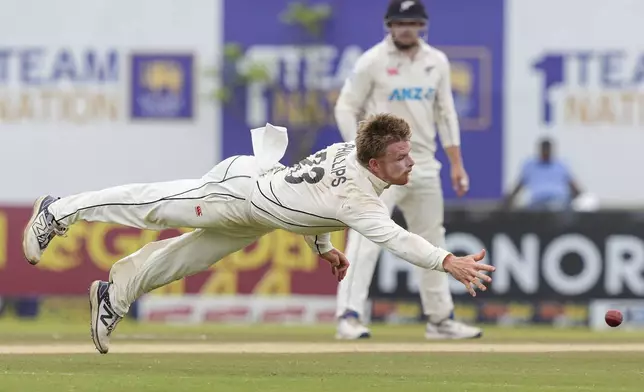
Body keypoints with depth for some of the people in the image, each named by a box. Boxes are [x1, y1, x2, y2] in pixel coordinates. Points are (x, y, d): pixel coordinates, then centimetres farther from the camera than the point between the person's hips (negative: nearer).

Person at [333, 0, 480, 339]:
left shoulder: (436, 62, 8)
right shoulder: (372, 62, -6)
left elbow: (445, 113, 14)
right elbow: (346, 108, -4)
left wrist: (456, 164, 9)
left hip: (424, 165, 6)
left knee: (431, 241, 12)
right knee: (366, 237, -17)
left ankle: (440, 319, 22)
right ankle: (349, 315, -20)